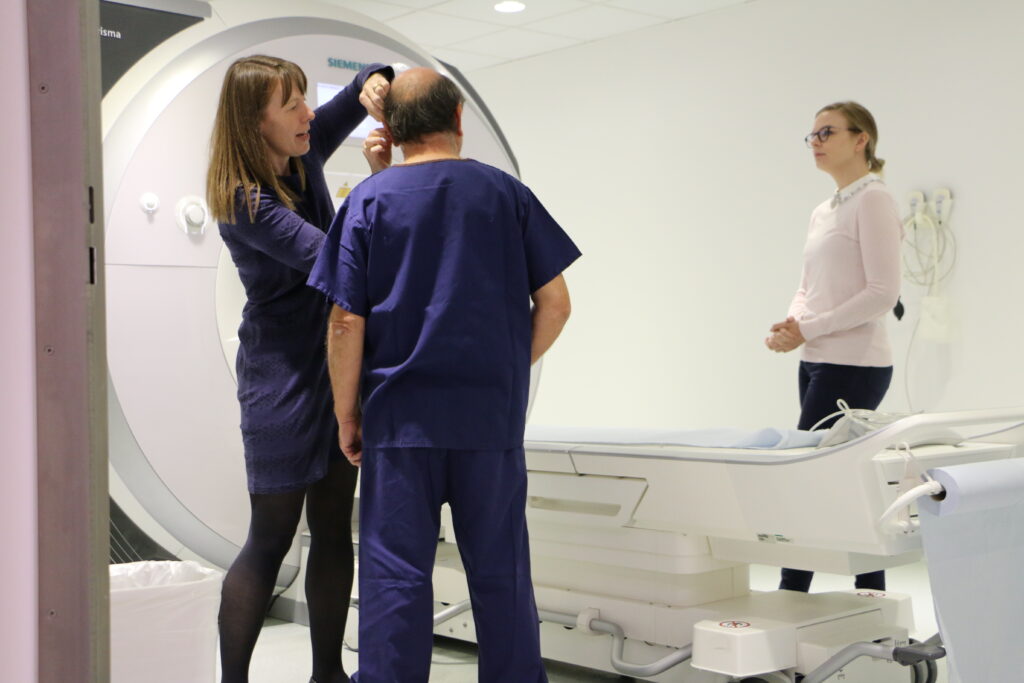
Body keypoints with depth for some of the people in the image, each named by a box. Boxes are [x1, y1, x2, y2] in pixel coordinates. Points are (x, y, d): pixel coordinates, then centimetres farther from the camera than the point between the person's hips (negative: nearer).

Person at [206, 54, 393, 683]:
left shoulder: (302, 154, 3)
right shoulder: (245, 201, -18)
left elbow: (368, 85, 13)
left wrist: (374, 83, -10)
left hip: (336, 366, 8)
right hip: (283, 377, -7)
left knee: (334, 528, 11)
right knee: (272, 538, -1)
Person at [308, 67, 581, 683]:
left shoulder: (369, 201, 0)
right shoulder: (506, 193, 3)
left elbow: (346, 323, -4)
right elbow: (554, 303, 2)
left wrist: (347, 414, 5)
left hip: (400, 417, -1)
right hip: (493, 419, 1)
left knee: (395, 574, 6)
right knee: (500, 572, 11)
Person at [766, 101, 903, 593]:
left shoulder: (873, 201, -8)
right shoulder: (823, 212, 17)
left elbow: (883, 293, -15)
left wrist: (809, 329, -17)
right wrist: (791, 323, -1)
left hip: (854, 365, -8)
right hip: (818, 363, 8)